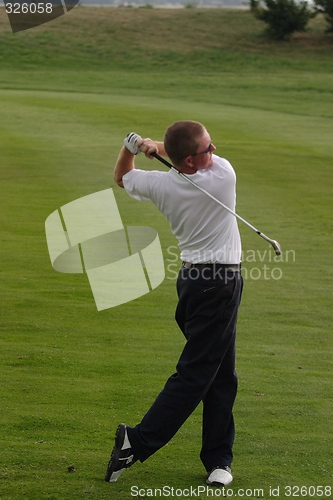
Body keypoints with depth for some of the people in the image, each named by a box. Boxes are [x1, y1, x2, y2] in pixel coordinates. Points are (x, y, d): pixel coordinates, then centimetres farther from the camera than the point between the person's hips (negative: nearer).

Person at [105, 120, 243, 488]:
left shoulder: (161, 185, -4)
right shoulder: (223, 175, -16)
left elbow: (121, 177, 17)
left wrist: (131, 146, 3)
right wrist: (157, 146, -3)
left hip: (192, 279, 7)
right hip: (220, 283, -7)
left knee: (221, 375, 12)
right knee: (195, 373, -5)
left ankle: (217, 459, 13)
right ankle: (138, 443, -7)